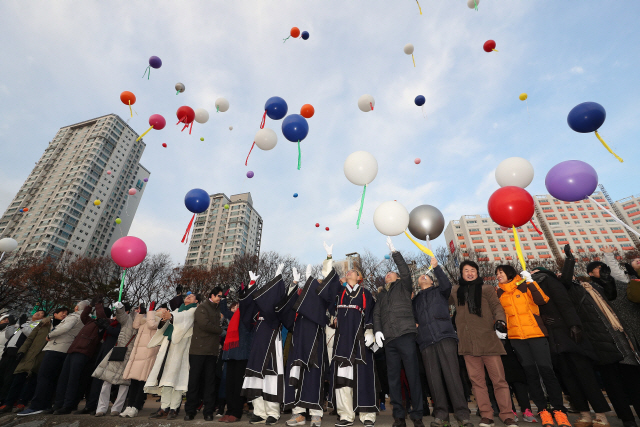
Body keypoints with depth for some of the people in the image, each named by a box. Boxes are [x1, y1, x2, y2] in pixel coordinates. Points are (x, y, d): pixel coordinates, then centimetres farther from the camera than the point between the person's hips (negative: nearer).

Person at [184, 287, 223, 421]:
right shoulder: (202, 308, -5)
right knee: (194, 380, 3)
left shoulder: (217, 309, 15)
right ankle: (190, 411, 16)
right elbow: (204, 324, -17)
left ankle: (208, 411, 14)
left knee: (210, 381, 7)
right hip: (198, 350, -5)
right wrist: (221, 330, -7)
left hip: (212, 351, 5)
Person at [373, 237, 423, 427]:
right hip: (389, 339, 4)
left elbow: (406, 272, -7)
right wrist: (377, 330, -3)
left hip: (405, 335, -4)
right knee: (393, 378, 5)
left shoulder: (403, 286, 13)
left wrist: (394, 251, -8)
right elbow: (376, 313, 13)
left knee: (413, 376, -1)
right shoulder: (381, 294, 23)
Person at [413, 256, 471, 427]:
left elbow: (447, 284, -5)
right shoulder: (415, 300, 25)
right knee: (433, 377, -1)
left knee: (452, 374, -8)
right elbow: (413, 319, 27)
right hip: (426, 341, 3)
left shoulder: (439, 291, 17)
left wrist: (435, 267, -10)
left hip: (445, 336, -3)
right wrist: (414, 325, 6)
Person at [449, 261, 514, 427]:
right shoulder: (456, 291, 12)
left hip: (487, 339, -2)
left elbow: (497, 307, -2)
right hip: (467, 342, 2)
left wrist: (500, 320, -18)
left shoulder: (486, 289, 7)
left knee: (498, 379, -1)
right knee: (476, 380, 5)